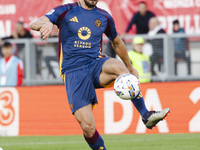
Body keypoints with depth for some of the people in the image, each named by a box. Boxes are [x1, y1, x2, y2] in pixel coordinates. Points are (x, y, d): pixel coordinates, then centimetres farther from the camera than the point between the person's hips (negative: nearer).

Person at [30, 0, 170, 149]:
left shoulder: (104, 17, 14)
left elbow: (116, 42, 31)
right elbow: (33, 24, -6)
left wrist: (130, 67, 40)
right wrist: (46, 24, -30)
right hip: (73, 72, -2)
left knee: (118, 66, -36)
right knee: (88, 127, -18)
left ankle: (146, 116, -30)